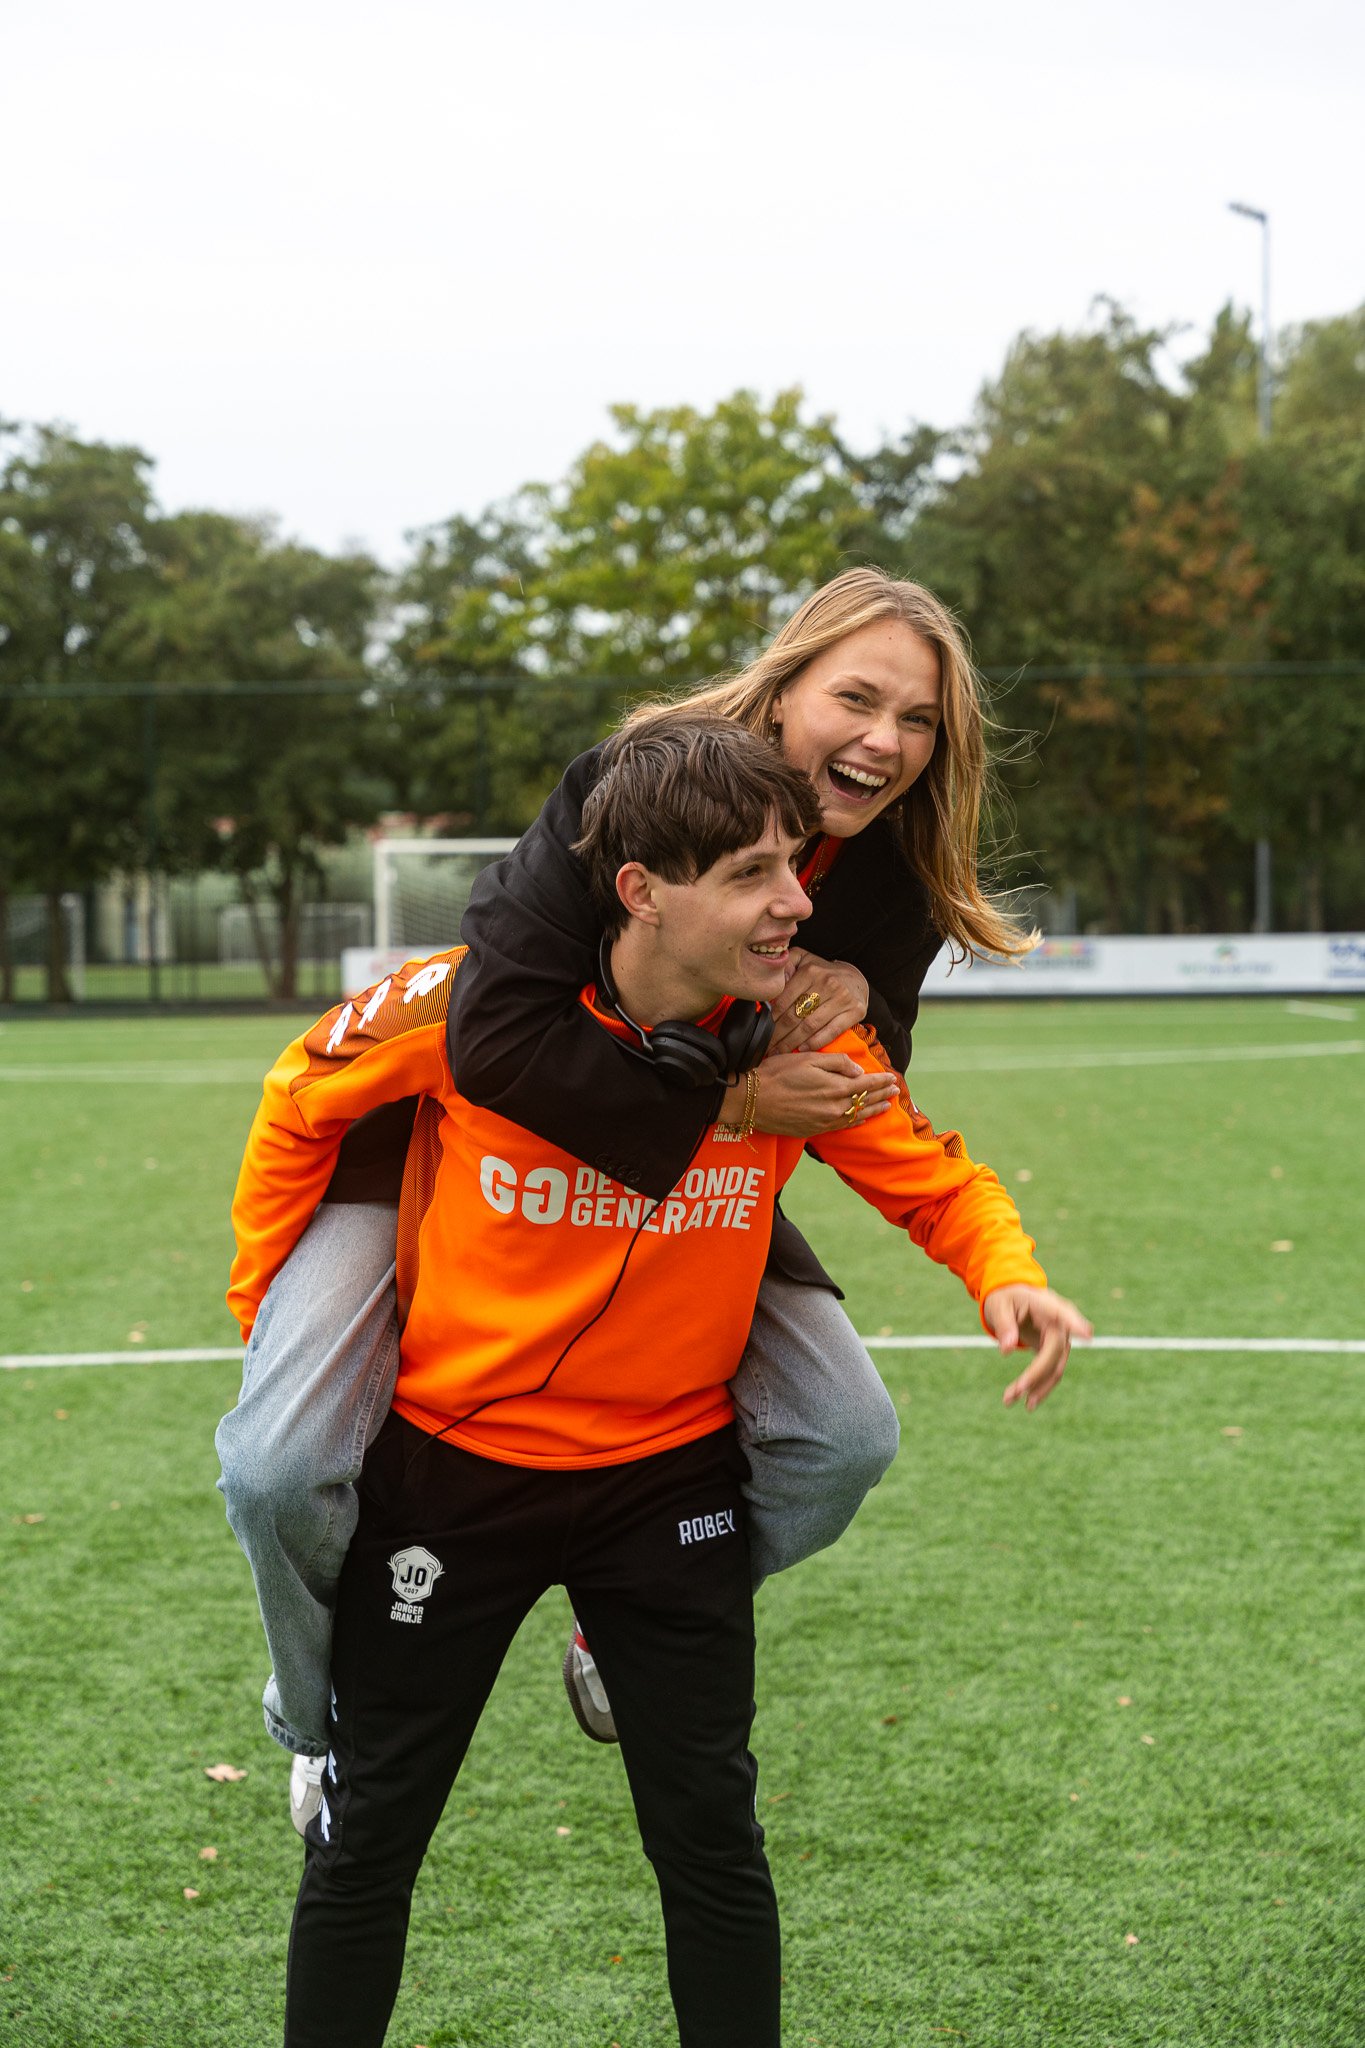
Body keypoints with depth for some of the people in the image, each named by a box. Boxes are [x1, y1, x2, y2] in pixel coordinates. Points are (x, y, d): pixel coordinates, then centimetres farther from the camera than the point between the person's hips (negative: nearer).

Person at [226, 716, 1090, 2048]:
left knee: (710, 1837, 8)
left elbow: (934, 1181, 0)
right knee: (366, 1840, 10)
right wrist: (269, 1316, 0)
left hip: (666, 1473, 2)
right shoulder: (474, 1001, -22)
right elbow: (301, 1103, -2)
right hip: (448, 1462, -1)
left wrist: (1007, 1276, -21)